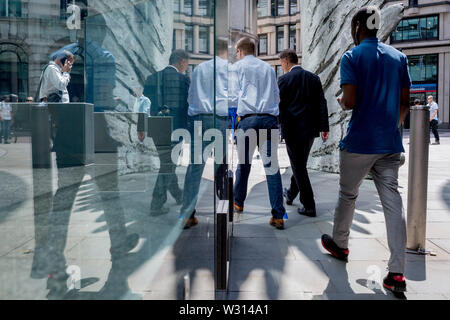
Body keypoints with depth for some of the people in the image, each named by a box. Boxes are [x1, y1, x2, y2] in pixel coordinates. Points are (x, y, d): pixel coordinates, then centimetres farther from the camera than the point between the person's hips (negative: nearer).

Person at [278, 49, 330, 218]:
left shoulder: (284, 79, -6)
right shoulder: (314, 78, 9)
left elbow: (278, 105, -9)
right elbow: (322, 104, 6)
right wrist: (324, 127, 7)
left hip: (293, 129, -6)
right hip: (310, 129, 6)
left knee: (299, 167, 1)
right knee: (300, 164, 20)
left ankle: (309, 207, 3)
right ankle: (291, 194, 39)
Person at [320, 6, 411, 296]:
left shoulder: (352, 57, -6)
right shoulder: (399, 57, 11)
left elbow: (350, 102, -15)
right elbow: (405, 103, 12)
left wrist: (341, 102, 7)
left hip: (359, 142, -4)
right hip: (390, 144, 4)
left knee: (348, 195, 15)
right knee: (393, 201, 1)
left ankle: (340, 245, 34)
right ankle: (397, 274, -1)